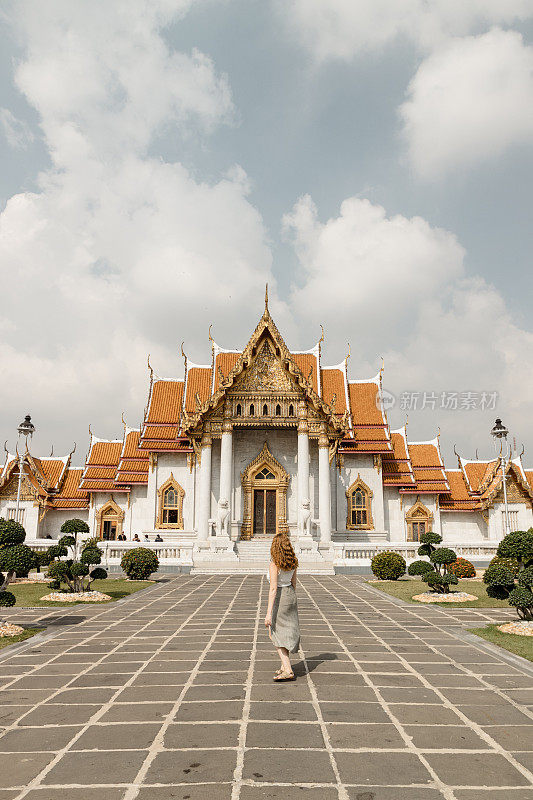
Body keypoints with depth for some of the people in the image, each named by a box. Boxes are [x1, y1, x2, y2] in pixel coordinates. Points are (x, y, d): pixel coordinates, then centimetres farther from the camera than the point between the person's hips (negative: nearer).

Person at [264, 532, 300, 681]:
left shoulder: (274, 565, -21)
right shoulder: (292, 563, 2)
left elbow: (273, 589, -24)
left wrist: (269, 613, -23)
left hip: (279, 597, -8)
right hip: (291, 595, 8)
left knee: (275, 634, 3)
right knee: (287, 632, 18)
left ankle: (288, 670, -3)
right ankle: (285, 666, 26)